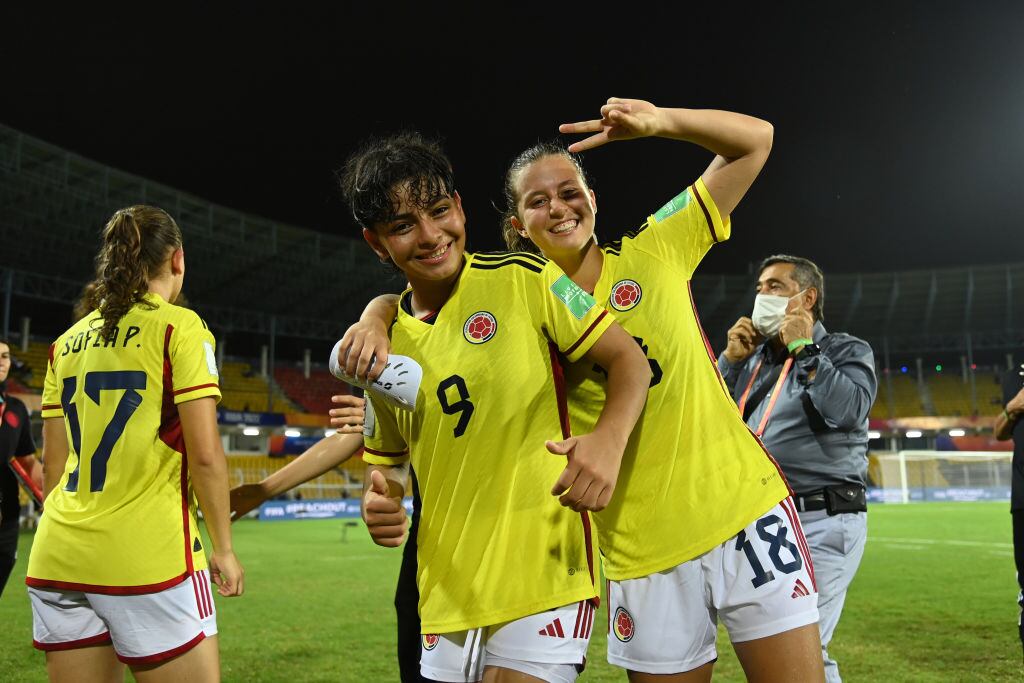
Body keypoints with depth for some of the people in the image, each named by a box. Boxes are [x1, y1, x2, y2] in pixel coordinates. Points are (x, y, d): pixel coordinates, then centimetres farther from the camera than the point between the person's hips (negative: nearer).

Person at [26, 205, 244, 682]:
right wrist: (223, 547, -2)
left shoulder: (67, 341, 12)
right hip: (146, 556, -6)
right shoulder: (178, 327, -6)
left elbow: (52, 463, 14)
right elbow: (204, 454, -11)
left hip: (58, 556, 7)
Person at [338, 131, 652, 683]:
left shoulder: (523, 279, -8)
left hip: (543, 581, -5)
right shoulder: (382, 344, 5)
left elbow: (629, 359, -6)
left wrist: (609, 440, -25)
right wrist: (381, 502, -5)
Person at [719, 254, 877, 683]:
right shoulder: (756, 356, 17)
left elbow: (848, 410, -20)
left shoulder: (846, 350, 1)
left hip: (821, 523, -7)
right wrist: (731, 360, 5)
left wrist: (804, 350, -12)